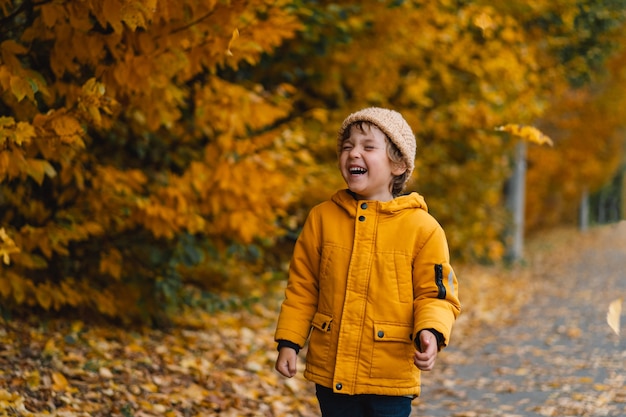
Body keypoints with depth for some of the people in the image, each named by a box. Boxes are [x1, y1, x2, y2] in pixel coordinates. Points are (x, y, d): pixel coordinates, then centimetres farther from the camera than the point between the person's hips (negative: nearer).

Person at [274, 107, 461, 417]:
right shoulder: (322, 218, 3)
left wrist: (430, 332, -23)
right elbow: (302, 287, 9)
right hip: (331, 370, 3)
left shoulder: (422, 227, -6)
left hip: (390, 377, -3)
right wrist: (288, 342, 4)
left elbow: (436, 293, -4)